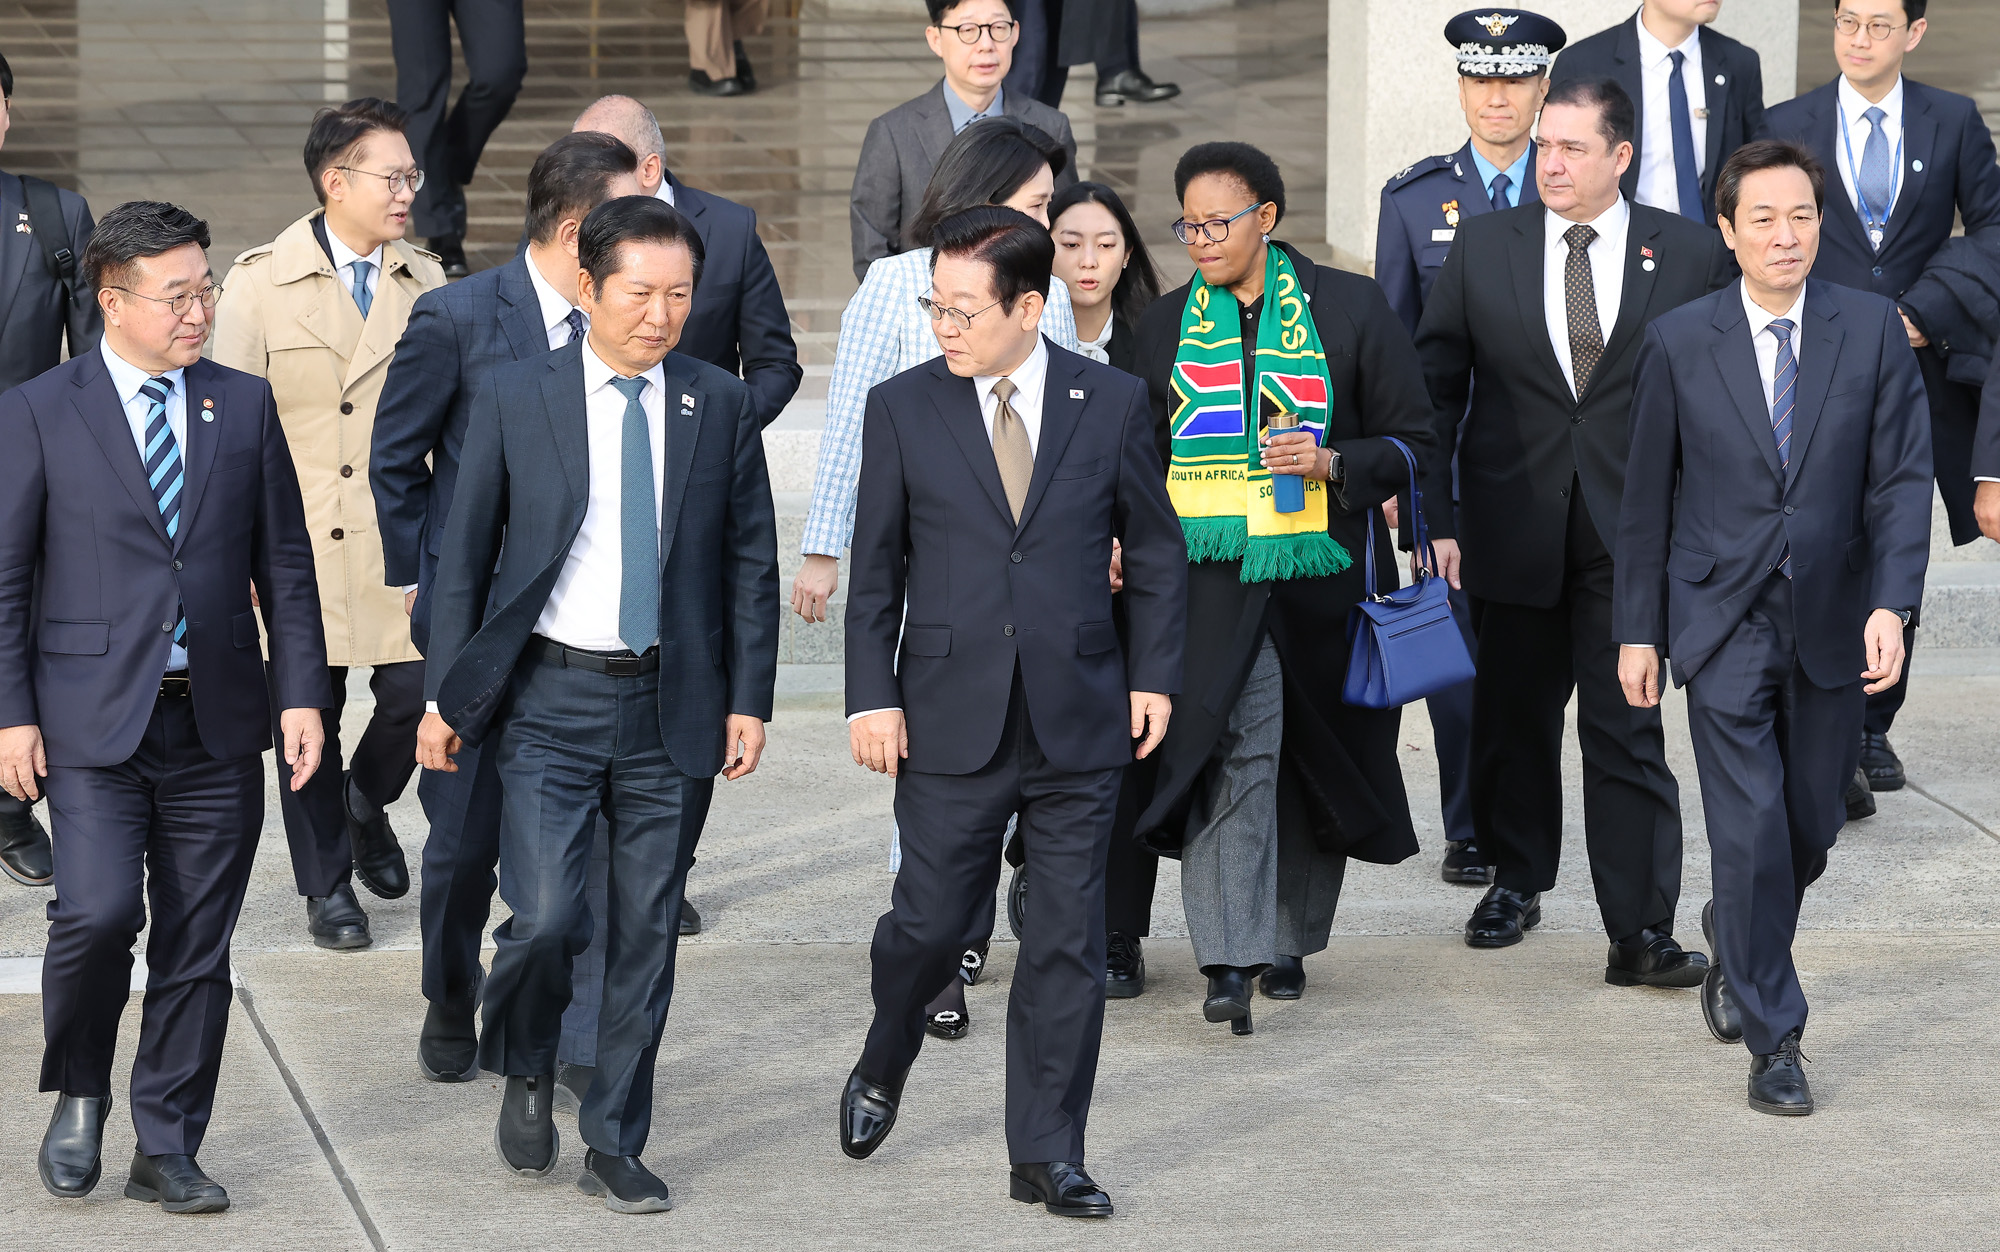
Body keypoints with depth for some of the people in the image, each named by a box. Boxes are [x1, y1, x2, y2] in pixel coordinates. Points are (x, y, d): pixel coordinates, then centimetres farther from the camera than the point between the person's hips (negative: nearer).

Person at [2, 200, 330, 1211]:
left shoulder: (245, 407, 9)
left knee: (197, 947, 5)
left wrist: (302, 694, 2)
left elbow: (285, 566, 11)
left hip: (216, 724, 3)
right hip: (92, 720, -3)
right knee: (100, 911, -17)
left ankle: (167, 1149, 15)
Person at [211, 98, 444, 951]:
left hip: (401, 547, 2)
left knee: (416, 699, -2)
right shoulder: (260, 283, -3)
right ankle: (327, 885, 23)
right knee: (308, 719, 6)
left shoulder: (425, 284, 6)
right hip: (299, 550, -2)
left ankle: (366, 802, 31)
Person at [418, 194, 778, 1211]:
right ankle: (527, 1073, 17)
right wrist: (445, 693, 1)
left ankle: (614, 1146, 17)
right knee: (545, 917, -12)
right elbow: (466, 552, 3)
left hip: (672, 706, 2)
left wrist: (749, 699, 1)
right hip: (549, 697, -2)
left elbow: (751, 564, 8)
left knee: (646, 934, 6)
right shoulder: (516, 397, -1)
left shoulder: (722, 406, 3)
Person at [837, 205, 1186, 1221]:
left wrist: (1154, 674, 3)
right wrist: (871, 696, -2)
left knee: (1069, 941, 2)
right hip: (950, 719, -1)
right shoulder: (904, 409, 1)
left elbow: (1154, 549, 10)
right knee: (933, 921, 2)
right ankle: (883, 1067, 33)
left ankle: (1046, 1156, 10)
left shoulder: (1111, 403, 1)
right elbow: (875, 568, 4)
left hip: (1076, 718, 1)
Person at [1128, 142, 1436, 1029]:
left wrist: (1331, 463, -15)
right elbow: (1145, 455, 18)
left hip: (1320, 576, 0)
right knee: (1228, 750, -16)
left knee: (1316, 756, 8)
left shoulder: (1350, 308, 1)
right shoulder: (1166, 324, 10)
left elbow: (1412, 439, 2)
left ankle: (1287, 939, 26)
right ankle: (1229, 959, -22)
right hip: (1212, 580, 0)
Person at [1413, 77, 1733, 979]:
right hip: (1512, 524, 2)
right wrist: (1434, 515, 0)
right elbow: (1435, 387, 7)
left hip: (1633, 531, -2)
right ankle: (1516, 880, 33)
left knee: (1628, 732, -6)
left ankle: (1640, 932, -6)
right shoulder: (1483, 246, 4)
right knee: (1513, 716, 13)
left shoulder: (1690, 252, 1)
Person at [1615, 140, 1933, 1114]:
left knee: (1808, 833, 12)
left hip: (1832, 629, 2)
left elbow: (1901, 477, -3)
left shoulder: (1872, 330, -1)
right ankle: (1772, 1041, 2)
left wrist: (1892, 604, -14)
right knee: (1752, 833, -8)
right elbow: (1647, 496, 4)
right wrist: (1637, 630, 4)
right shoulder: (1679, 342, -2)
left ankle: (1735, 939, 44)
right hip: (1725, 624, -2)